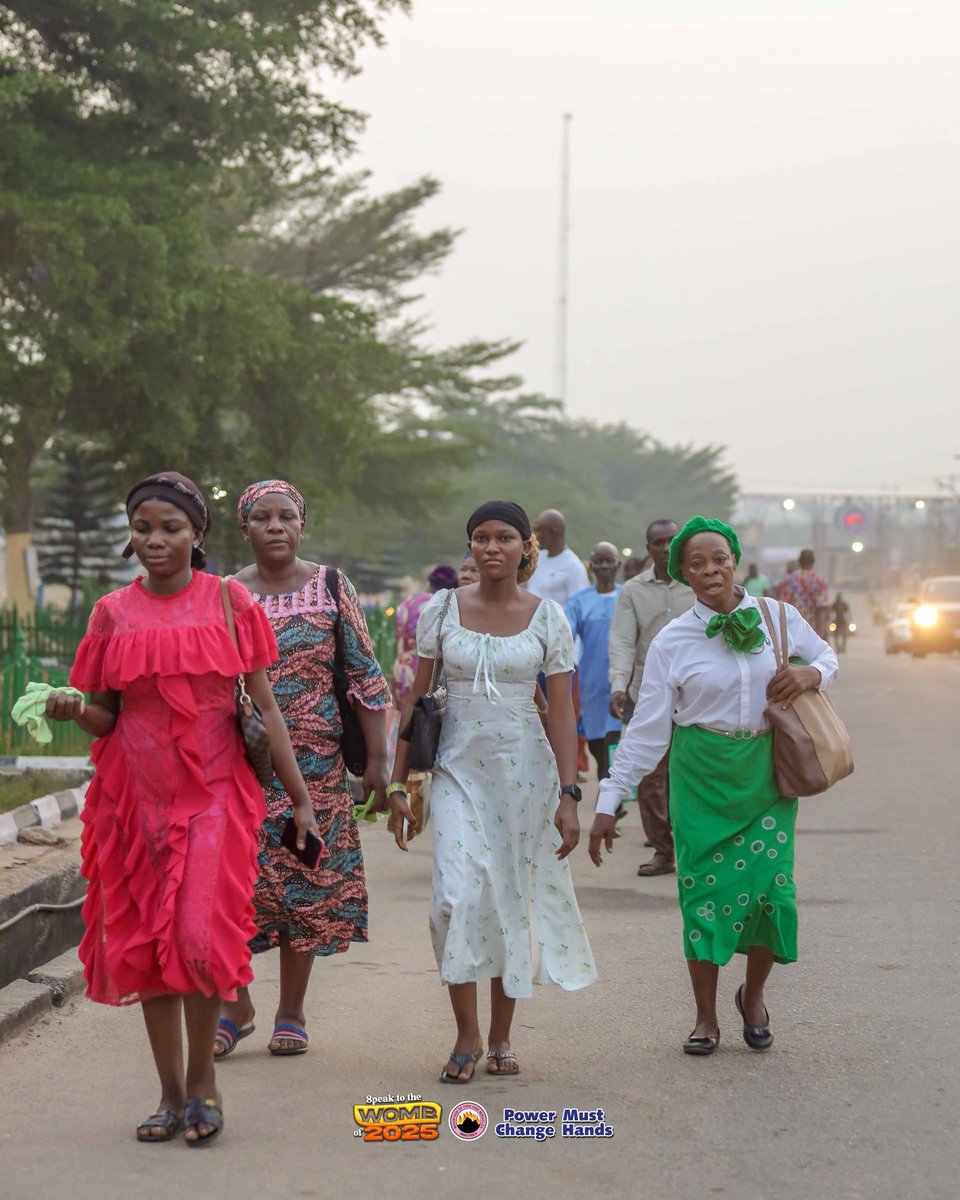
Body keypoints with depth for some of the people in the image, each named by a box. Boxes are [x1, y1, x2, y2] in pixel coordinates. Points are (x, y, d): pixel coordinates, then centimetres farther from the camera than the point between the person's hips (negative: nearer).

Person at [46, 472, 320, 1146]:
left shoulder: (229, 603, 0)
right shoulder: (114, 613, 5)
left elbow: (264, 707, 1)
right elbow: (105, 716, 8)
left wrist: (300, 799, -1)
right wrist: (75, 710, -15)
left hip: (214, 792, -2)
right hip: (136, 794, 3)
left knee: (200, 936, -14)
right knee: (146, 943, 4)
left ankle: (202, 1076, 8)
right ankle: (172, 1095, 17)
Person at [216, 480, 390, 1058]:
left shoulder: (331, 587, 1)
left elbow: (364, 674, 2)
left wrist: (377, 757, -2)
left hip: (315, 761, -1)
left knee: (308, 882, 3)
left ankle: (291, 1015, 16)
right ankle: (235, 1006, 12)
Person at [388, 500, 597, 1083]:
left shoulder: (548, 616, -1)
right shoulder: (442, 608, 1)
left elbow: (562, 712, -1)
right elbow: (416, 698, 5)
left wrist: (568, 795, -7)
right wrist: (399, 782, 1)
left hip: (525, 768, 0)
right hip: (459, 769, 0)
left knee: (515, 900, 4)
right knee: (457, 897, -13)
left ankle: (501, 1035, 18)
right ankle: (467, 1034, 0)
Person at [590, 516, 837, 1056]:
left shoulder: (779, 618, 1)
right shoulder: (672, 642, -2)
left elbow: (827, 655, 17)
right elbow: (646, 729, -1)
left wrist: (811, 674, -8)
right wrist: (608, 803, -4)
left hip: (768, 771, 1)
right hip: (702, 774, -1)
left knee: (771, 884, -4)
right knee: (703, 886, -1)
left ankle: (754, 995, 24)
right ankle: (706, 1017, 14)